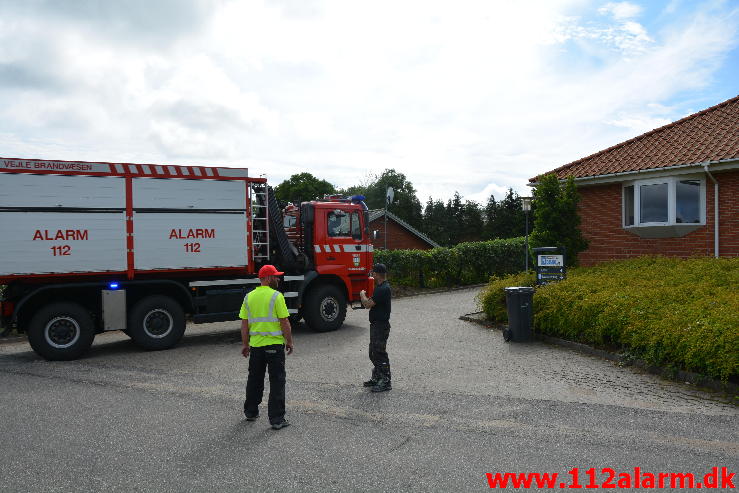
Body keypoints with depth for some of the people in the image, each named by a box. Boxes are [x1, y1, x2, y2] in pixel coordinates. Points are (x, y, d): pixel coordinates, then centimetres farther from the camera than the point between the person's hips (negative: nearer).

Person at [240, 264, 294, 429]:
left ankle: (251, 412, 32)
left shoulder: (249, 297, 4)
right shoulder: (276, 296, -12)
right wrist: (289, 341, -2)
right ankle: (277, 419, 2)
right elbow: (284, 322, -13)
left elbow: (244, 324, 7)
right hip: (274, 344, -5)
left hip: (255, 345, 6)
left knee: (254, 380, 19)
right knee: (277, 381, 1)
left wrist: (245, 344, 15)